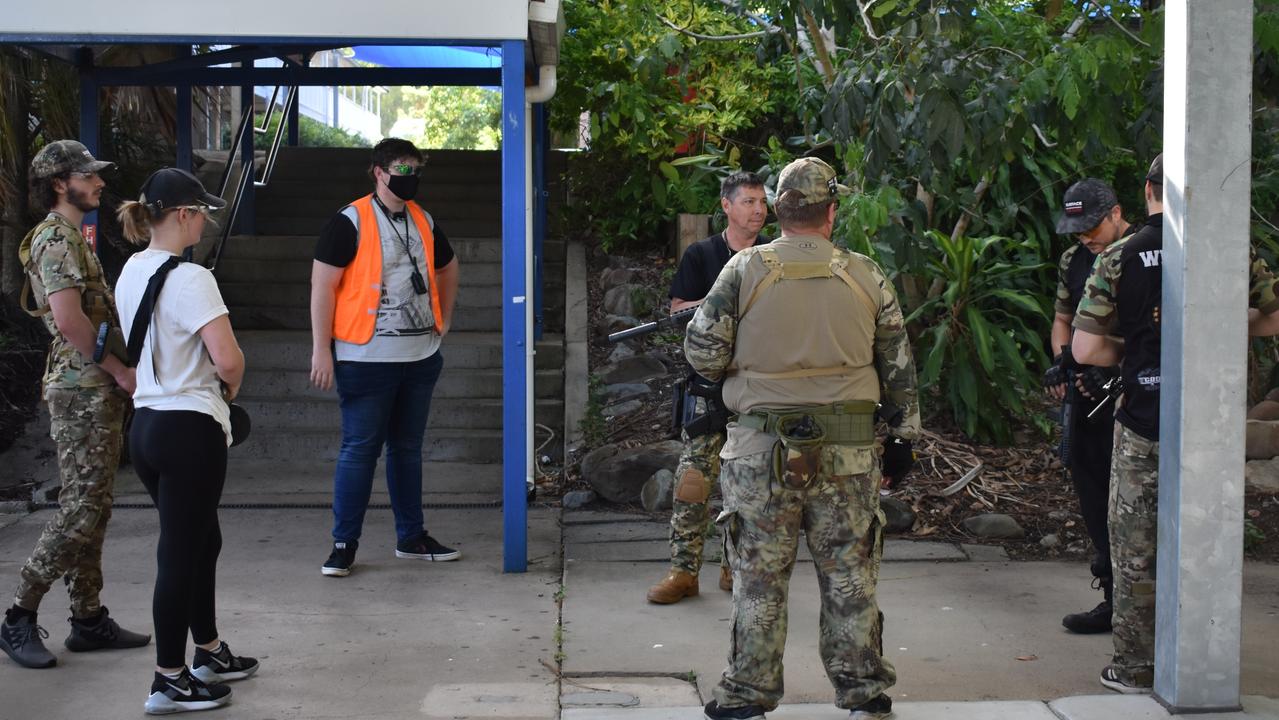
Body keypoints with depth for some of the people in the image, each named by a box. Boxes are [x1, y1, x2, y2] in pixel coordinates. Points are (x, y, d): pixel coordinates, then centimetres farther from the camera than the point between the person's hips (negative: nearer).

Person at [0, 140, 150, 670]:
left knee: (93, 506, 11)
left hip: (96, 391, 10)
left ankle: (89, 619, 16)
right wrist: (121, 372, -15)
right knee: (81, 508, -9)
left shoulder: (72, 238, 19)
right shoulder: (56, 239, -12)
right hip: (82, 391, -10)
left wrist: (118, 373, 14)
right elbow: (69, 320, -22)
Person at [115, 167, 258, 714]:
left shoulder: (132, 272, 10)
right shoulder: (190, 279, -18)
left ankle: (209, 655, 34)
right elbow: (227, 360, -25)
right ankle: (169, 683, 9)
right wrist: (231, 384, -3)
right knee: (181, 553, 0)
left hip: (146, 423, 9)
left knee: (201, 540, 21)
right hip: (190, 429, -9)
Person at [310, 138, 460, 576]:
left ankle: (411, 537, 24)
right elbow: (322, 284, -12)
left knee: (407, 447, 15)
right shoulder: (351, 222, -10)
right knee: (360, 449, -3)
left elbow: (447, 268, 29)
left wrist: (444, 319, 18)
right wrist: (321, 349, -15)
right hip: (367, 359, -6)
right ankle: (344, 544, 7)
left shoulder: (423, 222, 11)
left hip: (420, 357, 7)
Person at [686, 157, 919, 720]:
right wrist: (902, 438, 15)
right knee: (850, 578, 11)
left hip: (762, 449, -1)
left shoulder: (745, 269, -4)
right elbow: (899, 369, 7)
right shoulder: (867, 277, 3)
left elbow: (702, 351, -4)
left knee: (759, 578, 7)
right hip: (848, 452, 2)